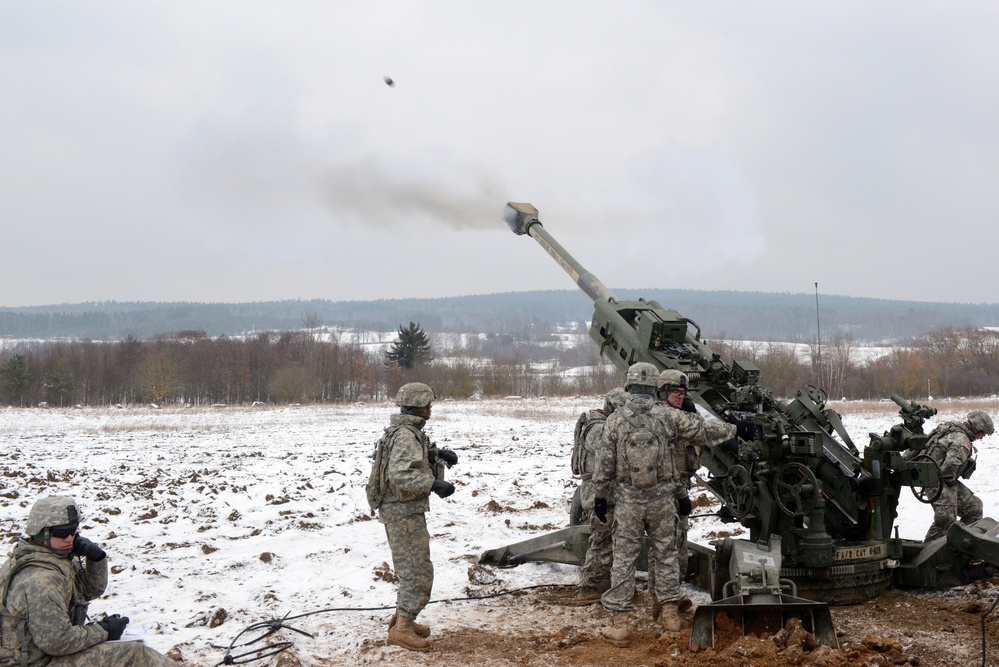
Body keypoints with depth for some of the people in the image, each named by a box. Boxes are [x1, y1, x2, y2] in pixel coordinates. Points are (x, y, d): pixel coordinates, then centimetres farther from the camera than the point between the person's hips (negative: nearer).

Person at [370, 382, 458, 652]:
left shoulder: (408, 431, 11)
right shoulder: (406, 435, -21)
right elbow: (400, 475, -31)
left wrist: (437, 453, 10)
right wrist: (434, 484, -37)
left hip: (405, 511, 10)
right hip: (403, 513, -10)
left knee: (413, 568, 20)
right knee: (418, 571, -8)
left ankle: (402, 617, 29)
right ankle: (402, 629, -6)